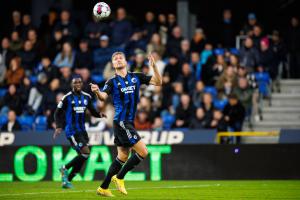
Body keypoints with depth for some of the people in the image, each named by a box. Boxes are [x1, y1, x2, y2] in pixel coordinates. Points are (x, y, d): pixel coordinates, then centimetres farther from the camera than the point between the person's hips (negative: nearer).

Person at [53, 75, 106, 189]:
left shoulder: (87, 97, 8)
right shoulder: (67, 98, -7)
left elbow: (92, 111, 18)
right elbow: (58, 113, -2)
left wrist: (99, 114, -4)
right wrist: (59, 127, -15)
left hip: (82, 130, 6)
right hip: (72, 131, -6)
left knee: (82, 157, 4)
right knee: (85, 153, -18)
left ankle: (67, 180, 17)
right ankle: (65, 169, -1)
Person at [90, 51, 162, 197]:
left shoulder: (136, 77, 9)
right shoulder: (112, 82, -4)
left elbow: (158, 82, 4)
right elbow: (103, 96, -20)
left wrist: (153, 66, -11)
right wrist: (97, 92, -43)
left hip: (129, 122, 7)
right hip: (121, 121, -7)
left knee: (123, 157, 11)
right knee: (143, 152, -12)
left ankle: (103, 188, 17)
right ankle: (119, 178, -1)